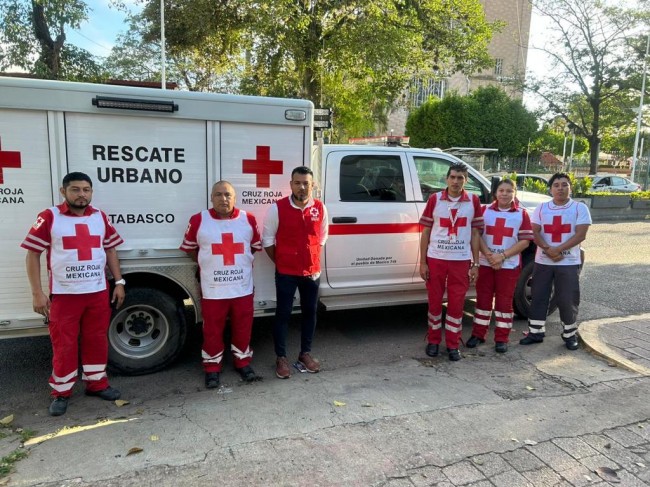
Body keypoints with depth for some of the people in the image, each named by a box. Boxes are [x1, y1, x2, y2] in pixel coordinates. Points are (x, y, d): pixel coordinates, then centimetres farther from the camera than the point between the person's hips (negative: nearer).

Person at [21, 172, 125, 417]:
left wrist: (119, 282, 6)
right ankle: (61, 393, 20)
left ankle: (97, 383, 28)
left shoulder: (100, 217, 6)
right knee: (64, 345, 4)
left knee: (97, 340, 12)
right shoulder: (49, 217, -6)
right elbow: (33, 254, -4)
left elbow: (110, 250, 13)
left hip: (98, 292, 4)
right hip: (63, 294, -3)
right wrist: (37, 292, -9)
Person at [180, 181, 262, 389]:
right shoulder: (198, 221, -6)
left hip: (243, 288, 2)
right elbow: (189, 247, 9)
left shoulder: (248, 219, 0)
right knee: (212, 331, 8)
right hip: (213, 290, -2)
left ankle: (243, 363, 31)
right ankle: (212, 369, 25)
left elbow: (256, 246, 14)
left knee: (243, 328, 13)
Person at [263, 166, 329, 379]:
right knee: (283, 314, 5)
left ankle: (305, 354, 28)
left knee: (310, 312, 12)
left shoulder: (320, 208, -3)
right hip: (286, 272, -3)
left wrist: (312, 261, 9)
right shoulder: (277, 208, -12)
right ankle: (281, 358, 18)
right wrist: (279, 262, 2)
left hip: (312, 271, 3)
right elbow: (267, 240, -2)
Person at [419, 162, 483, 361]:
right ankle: (433, 341, 25)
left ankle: (453, 344, 21)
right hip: (435, 259, 0)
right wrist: (423, 262, -2)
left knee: (456, 304, 6)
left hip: (461, 261, 1)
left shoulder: (473, 201, 1)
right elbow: (426, 232, 2)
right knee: (435, 302, 9)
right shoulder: (434, 199, -1)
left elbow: (475, 234, 5)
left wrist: (475, 264, 1)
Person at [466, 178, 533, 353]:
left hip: (509, 265, -1)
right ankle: (478, 334, 19)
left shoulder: (522, 214, 1)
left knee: (504, 301, 6)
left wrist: (502, 256, -14)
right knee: (483, 299, 7)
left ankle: (502, 338, 15)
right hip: (485, 264, 1)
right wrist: (489, 256, -14)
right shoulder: (485, 211, 4)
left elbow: (525, 241, -5)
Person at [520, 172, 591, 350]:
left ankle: (570, 334, 18)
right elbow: (535, 232, -1)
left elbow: (580, 235, -9)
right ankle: (535, 332, 17)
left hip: (569, 262, -2)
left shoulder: (580, 208, -1)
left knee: (568, 300, 2)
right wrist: (548, 249, -18)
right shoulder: (541, 208, 6)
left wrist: (558, 249, -18)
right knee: (538, 297, 6)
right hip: (543, 261, 2)